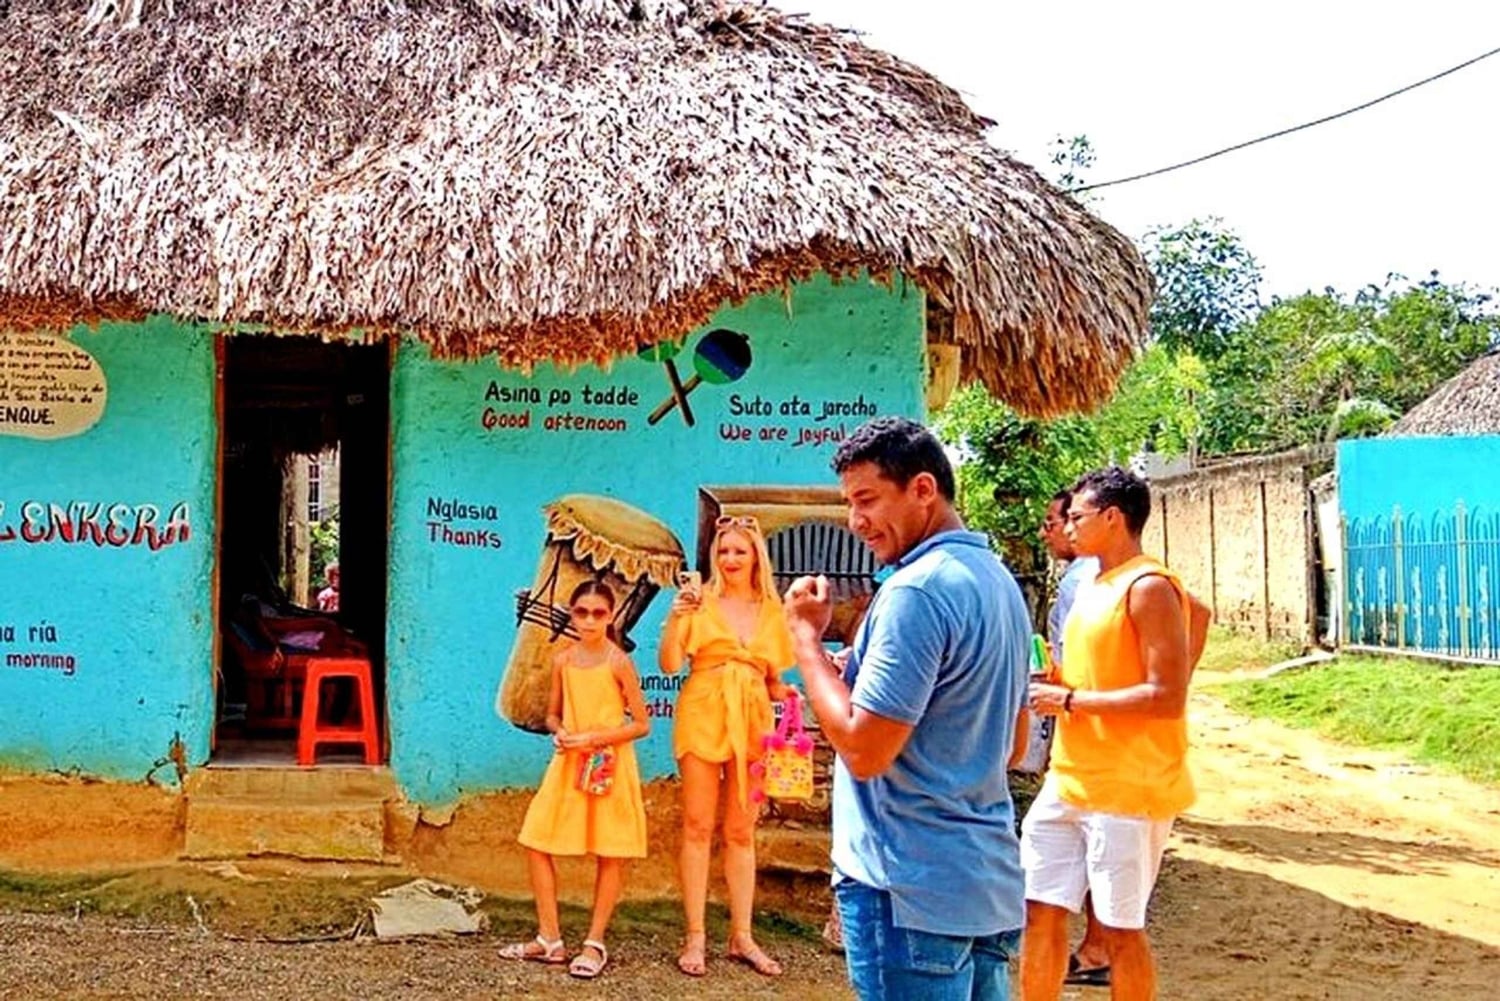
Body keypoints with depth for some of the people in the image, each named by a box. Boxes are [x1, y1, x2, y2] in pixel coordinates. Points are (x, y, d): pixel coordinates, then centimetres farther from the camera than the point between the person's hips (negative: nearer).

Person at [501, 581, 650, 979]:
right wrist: (559, 731, -8)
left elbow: (641, 724, -9)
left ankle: (595, 943, 15)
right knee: (537, 841, 1)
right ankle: (550, 939, 12)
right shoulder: (562, 660, 4)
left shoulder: (618, 662, -9)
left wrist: (594, 738, -18)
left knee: (611, 854, 2)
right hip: (569, 763, 5)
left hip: (610, 765, -5)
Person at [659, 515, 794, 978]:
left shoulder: (772, 611, 9)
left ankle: (741, 936, 16)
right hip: (702, 720, -3)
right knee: (698, 826, 1)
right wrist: (676, 617, -21)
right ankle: (695, 937, 6)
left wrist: (786, 694, -5)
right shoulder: (700, 602, -1)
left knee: (742, 831, 9)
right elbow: (670, 665, -8)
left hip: (752, 725, 3)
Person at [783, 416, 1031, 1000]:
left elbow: (863, 750, -20)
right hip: (989, 884, 9)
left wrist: (807, 635, -10)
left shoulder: (916, 590, -18)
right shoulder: (998, 580, 12)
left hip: (910, 891, -9)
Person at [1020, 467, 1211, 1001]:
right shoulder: (1094, 587, 12)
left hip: (1128, 790, -8)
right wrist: (1053, 681, 8)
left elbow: (1167, 698, -21)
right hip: (1068, 782, 8)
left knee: (1120, 928, 4)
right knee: (1041, 910, 10)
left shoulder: (1148, 587, -15)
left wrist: (1069, 701, -17)